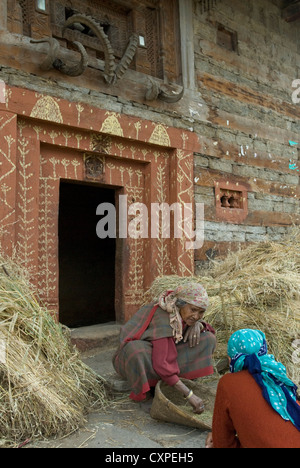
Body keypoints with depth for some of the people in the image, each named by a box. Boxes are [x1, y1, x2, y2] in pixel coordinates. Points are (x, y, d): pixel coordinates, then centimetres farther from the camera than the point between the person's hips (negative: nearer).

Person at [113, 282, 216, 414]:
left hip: (165, 354, 6)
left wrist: (197, 325, -20)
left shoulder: (183, 312, -11)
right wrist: (189, 395, -40)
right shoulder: (163, 319, -33)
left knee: (208, 339, -10)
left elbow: (209, 329, 5)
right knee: (136, 349, -44)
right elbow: (161, 364, -39)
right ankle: (141, 392, -15)